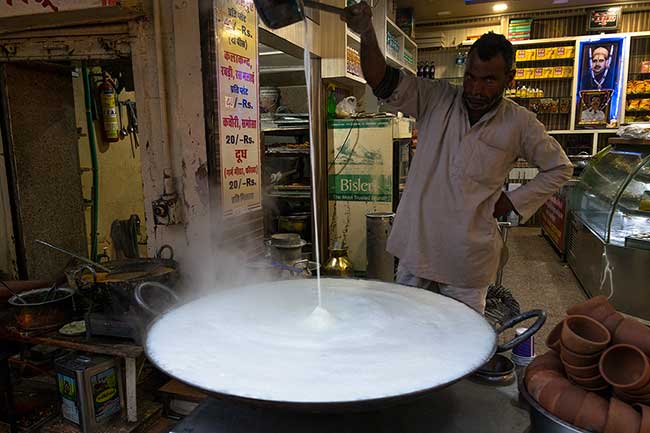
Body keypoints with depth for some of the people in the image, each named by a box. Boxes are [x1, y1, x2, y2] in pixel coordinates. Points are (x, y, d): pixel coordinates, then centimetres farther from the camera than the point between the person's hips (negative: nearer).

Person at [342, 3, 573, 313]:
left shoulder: (520, 123, -1)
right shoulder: (437, 99, -2)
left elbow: (559, 168, 11)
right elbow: (385, 84, -15)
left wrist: (513, 201, 1)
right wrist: (367, 34, -32)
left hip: (468, 258, 0)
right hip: (416, 247, 1)